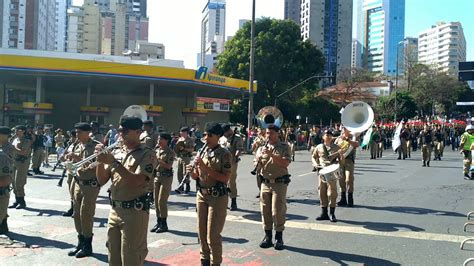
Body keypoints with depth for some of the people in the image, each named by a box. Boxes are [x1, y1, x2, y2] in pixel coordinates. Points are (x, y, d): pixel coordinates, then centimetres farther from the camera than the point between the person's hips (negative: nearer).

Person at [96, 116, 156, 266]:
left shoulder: (147, 154, -8)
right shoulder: (117, 153, 11)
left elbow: (135, 181, -21)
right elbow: (102, 181, 9)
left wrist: (114, 162, -21)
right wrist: (101, 160, -6)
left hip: (134, 212, -6)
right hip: (114, 210, 7)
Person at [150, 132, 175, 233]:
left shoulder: (170, 152, -9)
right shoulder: (157, 150, 11)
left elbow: (169, 166, -17)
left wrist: (159, 161, -22)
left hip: (166, 177, -7)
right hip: (157, 176, 7)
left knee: (162, 201, -7)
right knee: (156, 201, 9)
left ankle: (164, 224, 2)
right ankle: (158, 222, 20)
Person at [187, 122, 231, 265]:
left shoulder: (225, 154, -11)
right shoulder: (201, 152, 5)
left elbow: (225, 178, -18)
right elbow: (196, 177, 10)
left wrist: (205, 168, -22)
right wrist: (192, 172, -13)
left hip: (218, 197, -5)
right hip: (201, 195, 6)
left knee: (213, 235, -3)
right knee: (202, 232, 13)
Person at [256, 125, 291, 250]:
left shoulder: (284, 147, -2)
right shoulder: (263, 148, 12)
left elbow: (285, 163, -16)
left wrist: (271, 154, -22)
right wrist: (259, 157, -11)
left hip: (279, 183, -4)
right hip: (265, 183, 4)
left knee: (278, 211, -3)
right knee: (265, 211, 8)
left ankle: (279, 238, 10)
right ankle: (267, 236, 20)